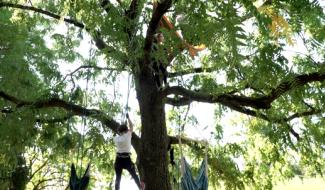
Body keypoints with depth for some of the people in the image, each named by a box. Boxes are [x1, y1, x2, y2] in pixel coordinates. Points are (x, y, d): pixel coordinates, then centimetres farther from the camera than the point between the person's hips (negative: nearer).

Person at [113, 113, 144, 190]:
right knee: (134, 175, 15)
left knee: (118, 177, 10)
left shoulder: (116, 138, -1)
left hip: (118, 159, 3)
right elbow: (131, 126, 3)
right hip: (126, 159, -3)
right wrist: (128, 117, 14)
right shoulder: (127, 136, -9)